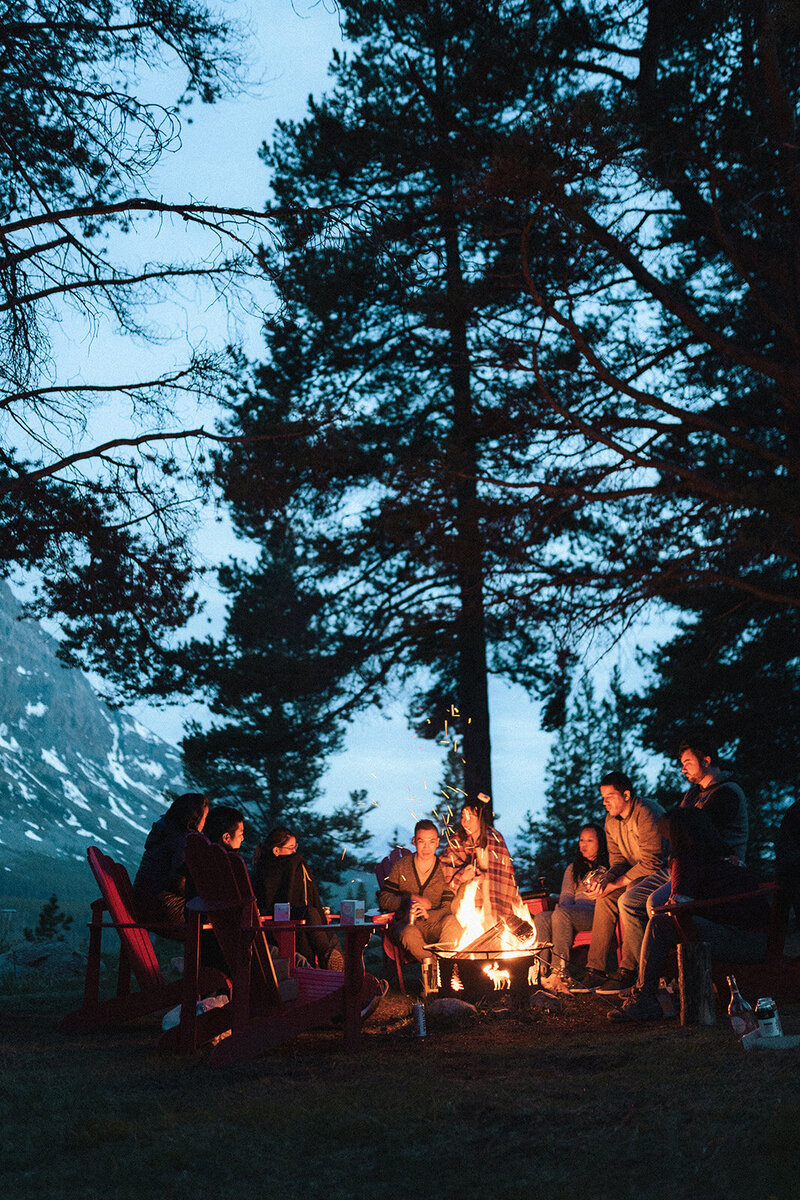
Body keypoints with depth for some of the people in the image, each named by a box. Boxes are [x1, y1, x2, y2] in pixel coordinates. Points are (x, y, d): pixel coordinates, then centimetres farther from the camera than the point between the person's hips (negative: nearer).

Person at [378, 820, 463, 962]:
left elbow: (447, 909, -4)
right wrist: (412, 898, -11)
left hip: (434, 925, 1)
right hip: (405, 923, -1)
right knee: (410, 933, -37)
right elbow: (383, 900, 2)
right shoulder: (402, 866, 5)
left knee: (452, 921, -33)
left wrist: (427, 914, -24)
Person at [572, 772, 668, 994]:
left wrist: (615, 884, -21)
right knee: (605, 899, -9)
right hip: (638, 874, 9)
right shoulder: (611, 821, 7)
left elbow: (651, 862, -24)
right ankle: (595, 970, -8)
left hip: (666, 870, -9)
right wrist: (606, 880, -14)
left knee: (628, 900, -30)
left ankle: (629, 971, -22)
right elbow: (618, 861, 10)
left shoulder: (646, 813, -21)